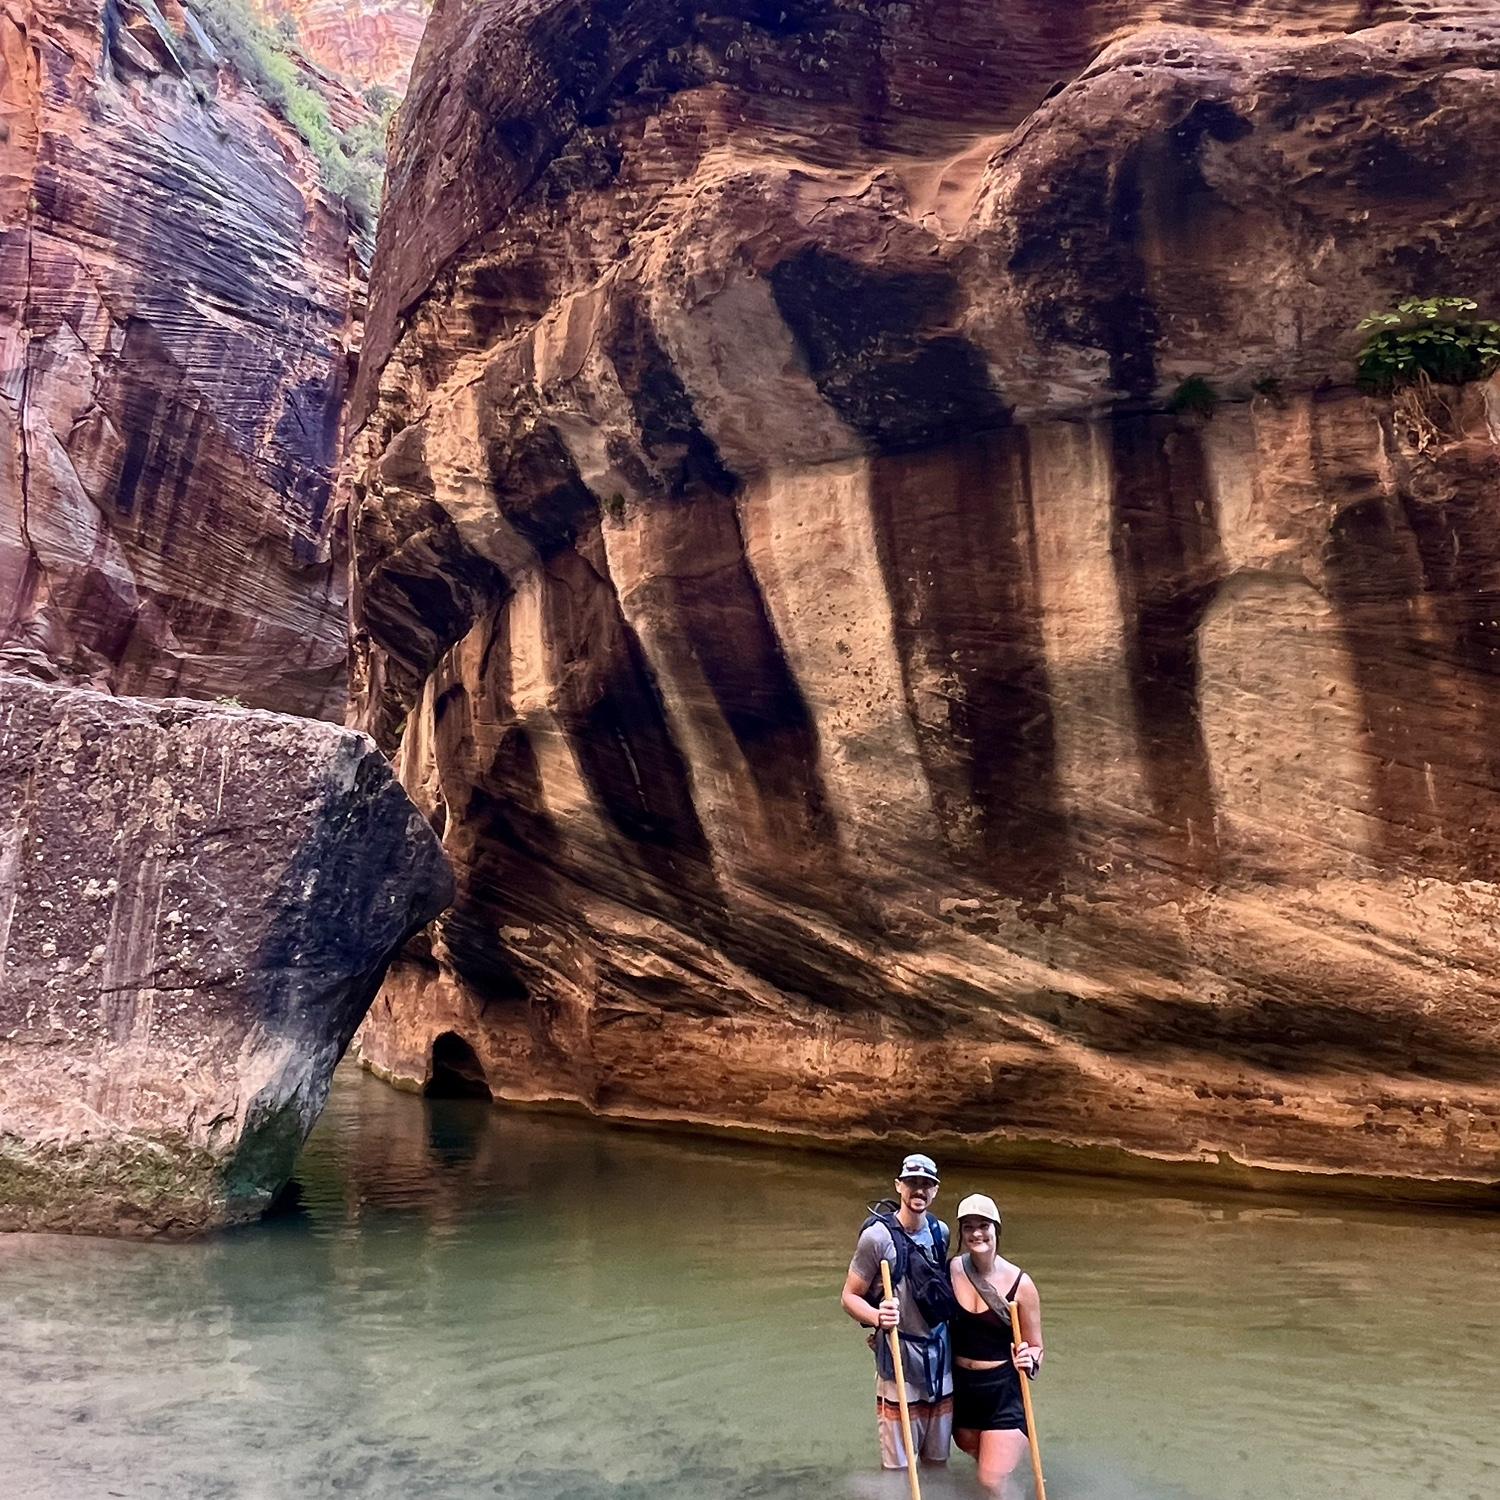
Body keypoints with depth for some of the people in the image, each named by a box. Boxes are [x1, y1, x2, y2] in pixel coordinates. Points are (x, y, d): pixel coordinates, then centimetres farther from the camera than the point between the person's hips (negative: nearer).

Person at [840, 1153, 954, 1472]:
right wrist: (877, 1317, -27)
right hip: (899, 1364, -5)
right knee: (899, 1469, 0)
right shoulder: (878, 1235, -14)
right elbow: (849, 1296, -10)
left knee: (937, 1462, 15)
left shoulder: (941, 1232, 3)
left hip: (941, 1362, 5)